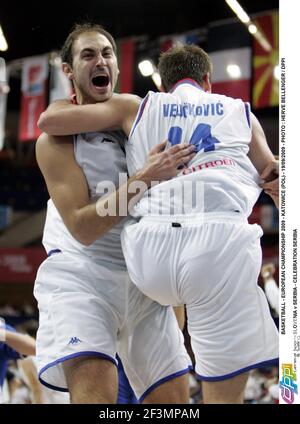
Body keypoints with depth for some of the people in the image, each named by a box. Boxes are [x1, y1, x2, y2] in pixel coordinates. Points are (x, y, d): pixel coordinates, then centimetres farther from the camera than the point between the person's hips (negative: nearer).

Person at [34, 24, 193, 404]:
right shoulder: (55, 140, -7)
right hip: (80, 276, -5)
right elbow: (82, 227, -16)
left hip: (142, 277, 5)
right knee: (96, 391, -26)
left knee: (174, 395, 5)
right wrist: (143, 180, -27)